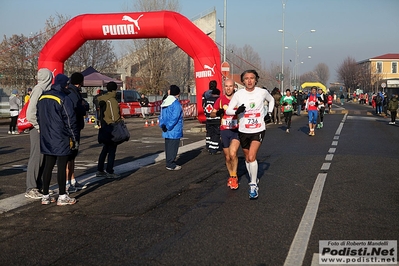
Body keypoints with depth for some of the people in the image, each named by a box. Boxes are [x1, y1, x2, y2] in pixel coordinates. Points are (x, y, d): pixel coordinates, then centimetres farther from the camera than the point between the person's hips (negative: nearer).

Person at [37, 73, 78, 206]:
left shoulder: (42, 98, 11)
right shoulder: (64, 99, -14)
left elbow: (38, 118, 19)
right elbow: (70, 120, -13)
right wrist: (74, 138, -5)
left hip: (46, 139, 7)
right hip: (61, 139, -7)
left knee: (48, 165, 11)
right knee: (62, 166, -2)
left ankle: (45, 196, 16)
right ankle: (62, 197, 2)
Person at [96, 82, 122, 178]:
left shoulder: (102, 99, 9)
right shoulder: (112, 101, -17)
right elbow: (115, 117, -17)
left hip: (104, 126, 9)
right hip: (111, 128, -8)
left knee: (105, 149, 17)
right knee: (112, 150, 0)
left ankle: (100, 170, 21)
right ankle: (110, 172, 3)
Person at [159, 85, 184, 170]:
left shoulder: (164, 102, 11)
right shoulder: (176, 104, -14)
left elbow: (161, 116, 13)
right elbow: (174, 117, -20)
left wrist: (162, 125, 5)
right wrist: (168, 127, -14)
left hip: (167, 131, 8)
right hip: (174, 131, -8)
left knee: (168, 147, 14)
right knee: (173, 147, -2)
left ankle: (169, 163, 22)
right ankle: (171, 165, 0)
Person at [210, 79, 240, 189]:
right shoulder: (220, 100, 3)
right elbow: (212, 114, 7)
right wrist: (217, 113, -16)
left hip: (236, 130, -3)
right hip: (224, 131, 3)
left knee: (233, 153, -22)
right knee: (227, 157, 12)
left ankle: (234, 176, -4)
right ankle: (231, 176, 32)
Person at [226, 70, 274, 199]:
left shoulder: (262, 92, -5)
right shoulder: (238, 94, -7)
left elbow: (271, 100, 18)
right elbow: (228, 110, -6)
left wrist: (269, 113, 5)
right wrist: (237, 111, -27)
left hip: (258, 130, -2)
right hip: (243, 130, 2)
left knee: (251, 157, -17)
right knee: (247, 158, 14)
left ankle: (253, 185, -6)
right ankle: (253, 180, 37)